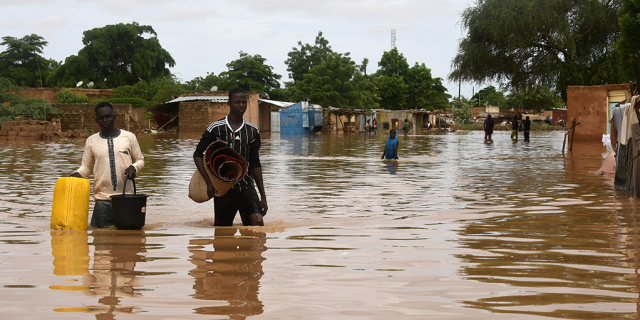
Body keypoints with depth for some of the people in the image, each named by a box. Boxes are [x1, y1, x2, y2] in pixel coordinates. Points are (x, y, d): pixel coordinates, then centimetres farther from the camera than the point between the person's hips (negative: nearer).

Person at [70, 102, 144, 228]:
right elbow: (86, 167, 14)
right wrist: (78, 173, -7)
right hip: (102, 199, 0)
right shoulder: (91, 141, 10)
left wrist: (134, 168, -9)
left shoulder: (129, 137, 6)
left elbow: (140, 160, 14)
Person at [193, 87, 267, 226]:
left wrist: (263, 195, 8)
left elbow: (255, 164, 10)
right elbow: (198, 154, 1)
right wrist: (209, 182, -10)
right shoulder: (215, 129, -4)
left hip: (246, 187, 2)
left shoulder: (252, 131, 5)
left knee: (258, 222, -21)